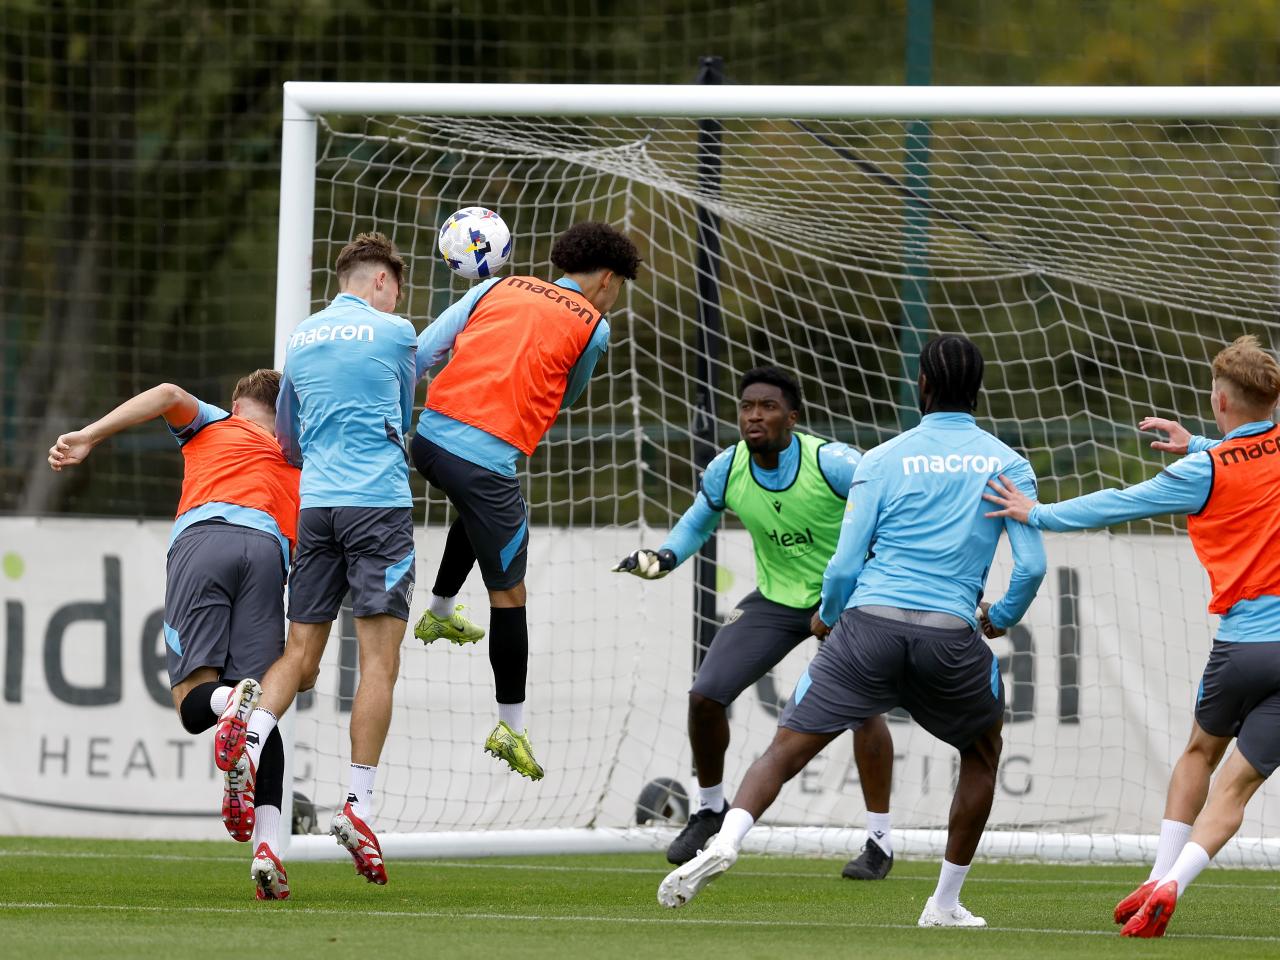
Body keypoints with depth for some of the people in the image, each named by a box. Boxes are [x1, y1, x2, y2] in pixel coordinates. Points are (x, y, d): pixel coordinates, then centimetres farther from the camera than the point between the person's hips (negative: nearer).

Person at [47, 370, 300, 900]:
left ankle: (230, 701, -42)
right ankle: (268, 846, -20)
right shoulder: (297, 467, 37)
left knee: (193, 700, -3)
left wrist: (87, 437, 2)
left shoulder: (215, 424, 32)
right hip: (268, 550, 2)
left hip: (202, 537, -2)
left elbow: (169, 396, 10)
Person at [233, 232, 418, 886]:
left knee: (300, 655, 7)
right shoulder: (394, 332, 2)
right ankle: (358, 802, -10)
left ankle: (252, 736, -22)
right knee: (379, 659, -4)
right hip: (379, 503, -5)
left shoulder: (301, 338, 16)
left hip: (315, 506, 5)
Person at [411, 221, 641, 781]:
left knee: (479, 507, 39)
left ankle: (440, 611, 51)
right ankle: (511, 727, 10)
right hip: (488, 456, -6)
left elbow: (423, 350, 10)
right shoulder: (594, 326, 4)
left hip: (430, 435, 6)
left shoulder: (498, 289, 16)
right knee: (509, 594, 5)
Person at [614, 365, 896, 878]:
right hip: (776, 600, 4)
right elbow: (699, 522, 10)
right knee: (705, 695, -5)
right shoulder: (726, 470, -11)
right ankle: (710, 810, 22)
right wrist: (665, 557, -8)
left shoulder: (832, 463, -26)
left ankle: (879, 841, -10)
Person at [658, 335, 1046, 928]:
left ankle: (725, 843, -25)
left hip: (871, 619, 0)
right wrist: (1002, 617, 24)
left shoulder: (883, 460, 9)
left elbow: (845, 564, 5)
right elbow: (1032, 564, 4)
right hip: (952, 633, 0)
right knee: (983, 753, 26)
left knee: (787, 748, 1)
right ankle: (945, 905, 24)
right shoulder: (1007, 464, 10)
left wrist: (827, 617, 25)